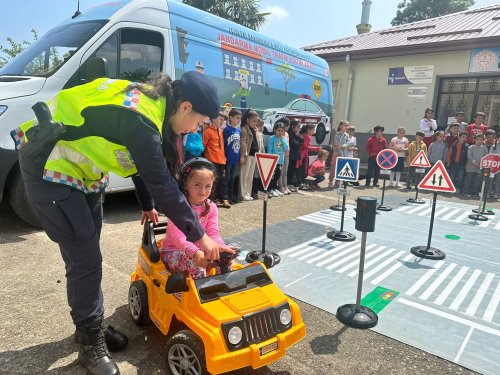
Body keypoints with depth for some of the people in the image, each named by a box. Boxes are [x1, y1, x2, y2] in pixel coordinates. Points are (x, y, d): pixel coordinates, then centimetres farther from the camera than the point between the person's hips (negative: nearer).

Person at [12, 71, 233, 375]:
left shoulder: (152, 101, -1)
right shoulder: (140, 120, -30)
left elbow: (145, 163, 11)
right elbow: (164, 186, -28)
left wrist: (148, 206, 19)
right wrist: (200, 237, -19)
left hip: (81, 166, 9)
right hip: (50, 168, -9)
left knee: (88, 255, 14)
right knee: (85, 260, -6)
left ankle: (93, 325, 30)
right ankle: (91, 344, 12)